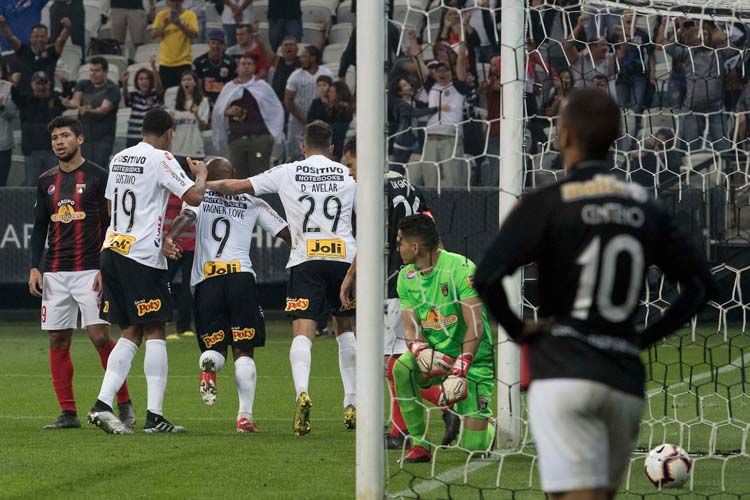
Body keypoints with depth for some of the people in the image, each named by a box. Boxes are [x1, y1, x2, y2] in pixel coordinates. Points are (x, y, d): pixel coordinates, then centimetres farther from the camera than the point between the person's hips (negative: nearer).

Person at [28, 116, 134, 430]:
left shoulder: (97, 177, -1)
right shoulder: (46, 181, 13)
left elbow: (111, 225, -3)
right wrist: (35, 268, 8)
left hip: (90, 271, -5)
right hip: (55, 272, 5)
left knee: (99, 336, -14)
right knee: (58, 341, 2)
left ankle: (124, 405, -3)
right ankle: (68, 413, 7)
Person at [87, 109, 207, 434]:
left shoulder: (119, 159, 16)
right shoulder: (160, 159, -8)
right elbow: (194, 197, -14)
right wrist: (201, 174, 7)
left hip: (112, 249, 7)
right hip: (142, 255, -7)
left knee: (131, 333, 10)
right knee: (155, 333, -1)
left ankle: (102, 404, -3)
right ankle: (154, 415, -5)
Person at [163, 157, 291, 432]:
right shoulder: (252, 202, 17)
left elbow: (186, 217, -9)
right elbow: (287, 233, 15)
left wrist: (169, 238, -26)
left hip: (206, 281, 0)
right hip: (240, 276, 0)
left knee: (214, 346, 10)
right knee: (243, 350, 5)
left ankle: (208, 366, -28)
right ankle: (245, 415, -7)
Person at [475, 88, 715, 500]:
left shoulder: (546, 203, -4)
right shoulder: (644, 207, 11)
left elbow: (487, 277, -16)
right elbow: (701, 283, 13)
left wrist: (517, 329, 0)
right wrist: (644, 338, 14)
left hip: (565, 374, -5)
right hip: (626, 382, 5)